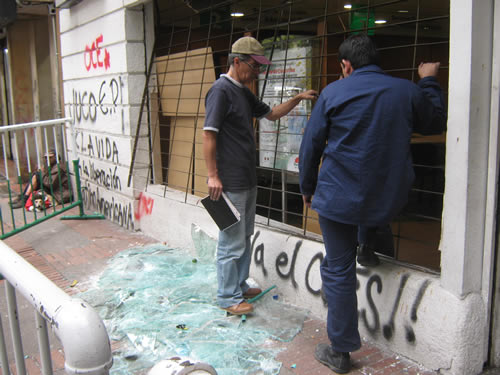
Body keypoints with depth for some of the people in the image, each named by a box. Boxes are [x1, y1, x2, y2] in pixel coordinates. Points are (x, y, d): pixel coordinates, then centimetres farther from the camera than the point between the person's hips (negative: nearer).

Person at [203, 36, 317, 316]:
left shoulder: (245, 93, 15)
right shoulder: (221, 90, -14)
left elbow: (272, 114, 26)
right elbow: (209, 134, -18)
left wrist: (298, 98, 12)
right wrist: (213, 175, -21)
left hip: (248, 180, 10)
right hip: (230, 184, -10)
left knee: (245, 237, 19)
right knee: (232, 243, 0)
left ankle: (240, 286, 33)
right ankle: (227, 297, 14)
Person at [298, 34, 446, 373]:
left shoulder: (333, 93, -5)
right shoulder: (408, 91, 1)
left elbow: (311, 146, 0)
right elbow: (436, 123, 20)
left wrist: (307, 187, 13)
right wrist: (430, 82, 31)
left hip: (339, 196, -2)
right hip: (390, 200, 3)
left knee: (339, 270, 8)